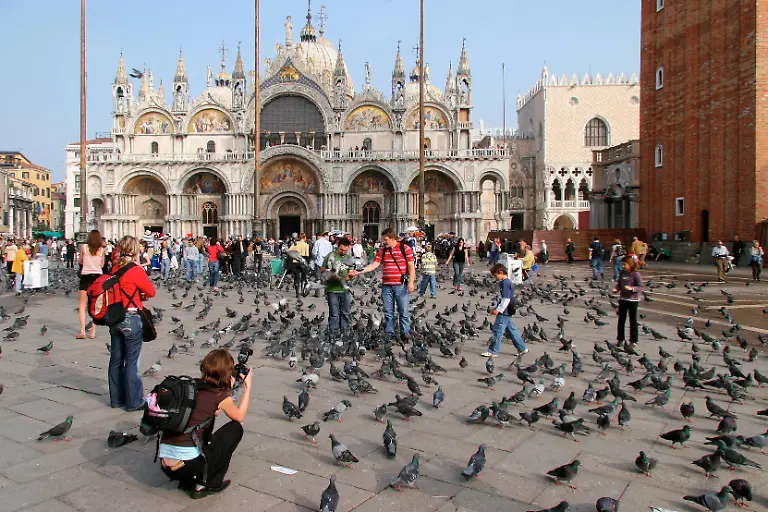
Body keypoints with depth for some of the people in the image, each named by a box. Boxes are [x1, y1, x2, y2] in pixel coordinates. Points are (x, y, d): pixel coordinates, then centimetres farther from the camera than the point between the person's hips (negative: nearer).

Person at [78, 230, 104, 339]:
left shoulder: (83, 247, -6)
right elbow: (102, 265, 5)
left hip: (85, 277, -1)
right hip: (98, 276, 1)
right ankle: (93, 332, 9)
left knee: (82, 305, 6)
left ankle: (82, 331, -2)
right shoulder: (102, 250, -3)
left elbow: (80, 262, 5)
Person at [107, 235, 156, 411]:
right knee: (131, 362, 1)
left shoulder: (115, 269, 3)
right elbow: (151, 292, -7)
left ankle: (116, 398, 25)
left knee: (116, 359, 14)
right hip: (131, 319, -7)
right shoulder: (136, 270, -15)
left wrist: (134, 295, 3)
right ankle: (134, 401, 10)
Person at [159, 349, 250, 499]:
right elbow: (240, 417, 14)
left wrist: (227, 389, 25)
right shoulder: (220, 395, -6)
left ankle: (187, 480, 19)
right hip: (189, 464, -7)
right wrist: (247, 387, 21)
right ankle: (207, 484, 11)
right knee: (235, 429, 11)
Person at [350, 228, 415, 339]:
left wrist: (411, 282, -11)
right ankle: (389, 333, 21)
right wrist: (358, 272, -5)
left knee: (403, 311, 3)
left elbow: (411, 267, -4)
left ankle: (405, 332, 15)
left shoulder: (405, 248, -4)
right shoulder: (382, 250, 8)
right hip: (386, 285, 4)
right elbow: (374, 265, 4)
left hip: (401, 285, -4)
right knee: (388, 312, 11)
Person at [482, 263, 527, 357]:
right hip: (506, 313, 10)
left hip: (504, 312, -10)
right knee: (512, 330, 16)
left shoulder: (505, 283, -19)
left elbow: (506, 299, -23)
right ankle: (522, 348, 23)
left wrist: (498, 310, -21)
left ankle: (493, 351, 3)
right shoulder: (503, 282, 12)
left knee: (497, 331, -4)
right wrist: (495, 308, 16)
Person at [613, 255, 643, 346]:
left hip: (633, 300, -5)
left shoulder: (635, 274, -13)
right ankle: (620, 339, 22)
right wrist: (616, 289, -11)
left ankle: (633, 340, 16)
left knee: (633, 320, 5)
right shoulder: (622, 273, 2)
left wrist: (632, 288, -30)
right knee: (621, 319, 11)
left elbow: (640, 287, -14)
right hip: (622, 299, 5)